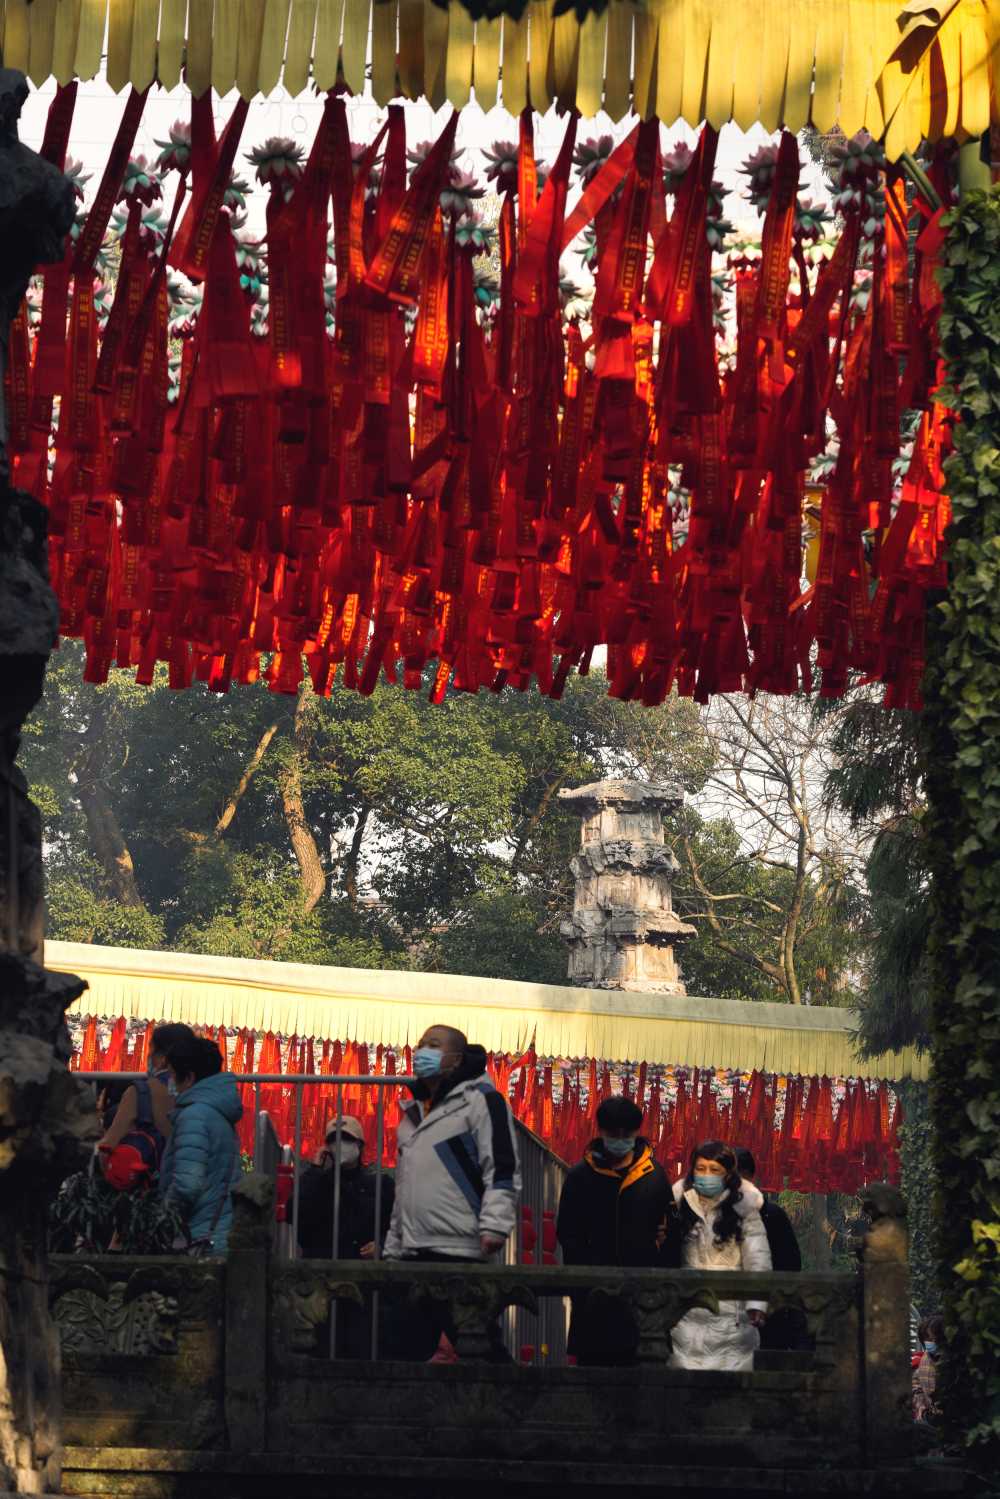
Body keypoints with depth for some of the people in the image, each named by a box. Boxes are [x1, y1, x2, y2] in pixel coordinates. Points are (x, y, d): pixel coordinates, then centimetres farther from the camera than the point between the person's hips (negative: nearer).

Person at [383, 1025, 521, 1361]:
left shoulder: (480, 1100, -3)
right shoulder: (414, 1112, 23)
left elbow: (503, 1169, -12)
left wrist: (495, 1225, -25)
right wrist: (392, 1249, 23)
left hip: (460, 1251, -8)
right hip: (414, 1254, 9)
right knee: (404, 1349, 8)